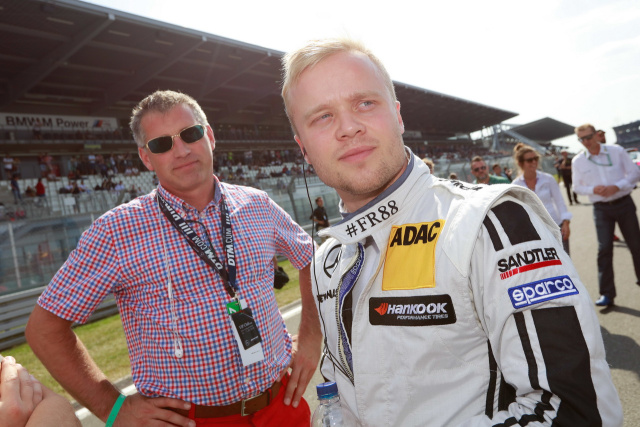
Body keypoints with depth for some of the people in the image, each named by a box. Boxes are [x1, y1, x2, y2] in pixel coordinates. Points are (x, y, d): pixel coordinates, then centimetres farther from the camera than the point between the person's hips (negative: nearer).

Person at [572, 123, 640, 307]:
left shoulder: (617, 151, -3)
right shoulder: (578, 161, 0)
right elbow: (577, 186, 7)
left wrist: (616, 187, -16)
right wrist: (593, 190, -13)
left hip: (624, 204, 0)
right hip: (601, 208, 0)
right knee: (604, 249, -5)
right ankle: (606, 294, 0)